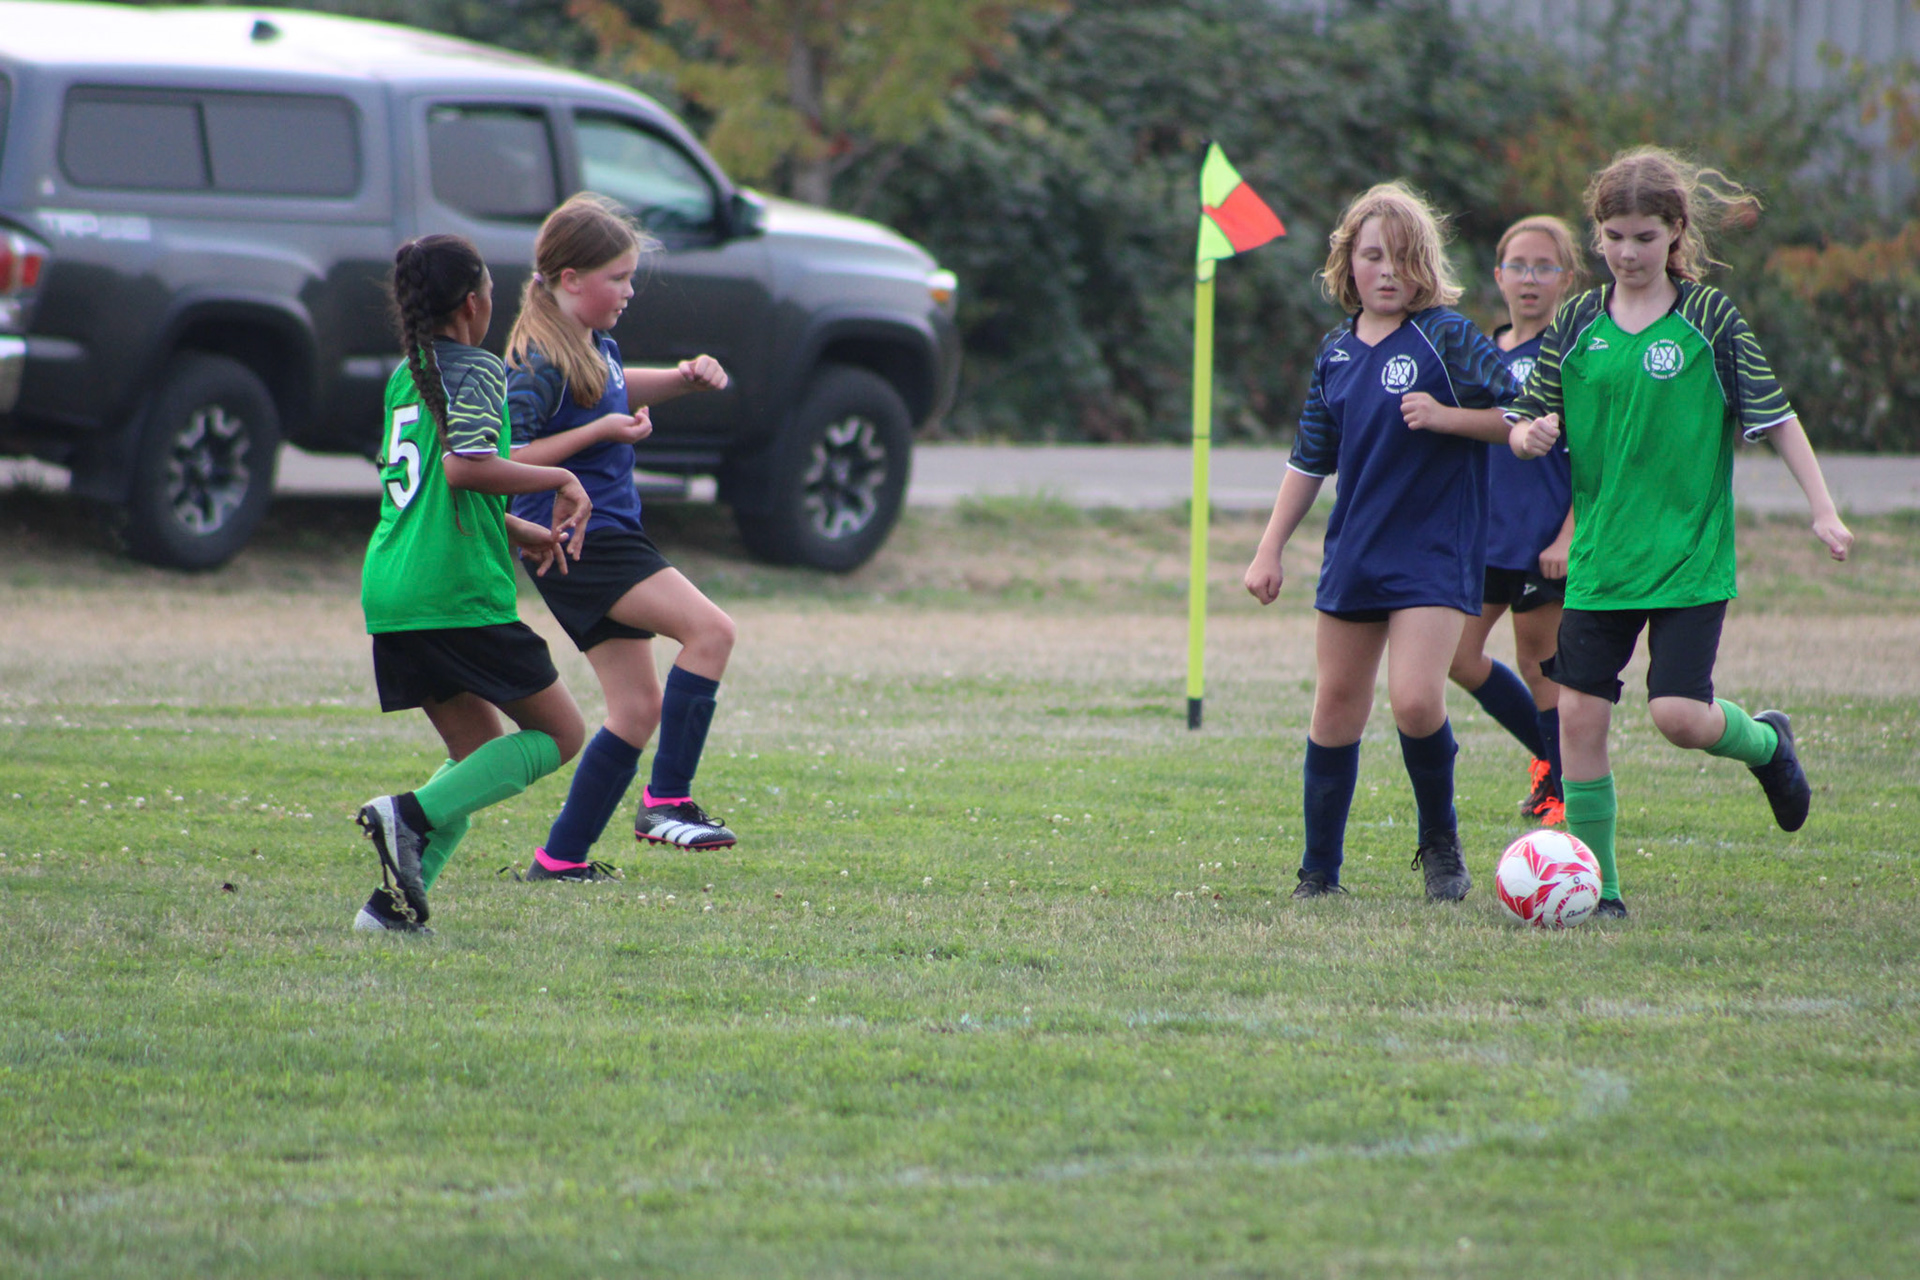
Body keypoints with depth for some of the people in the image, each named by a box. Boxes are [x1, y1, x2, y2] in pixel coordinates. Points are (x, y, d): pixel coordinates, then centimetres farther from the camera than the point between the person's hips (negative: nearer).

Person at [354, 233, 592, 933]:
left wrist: (519, 531, 31)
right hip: (458, 591, -8)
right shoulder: (477, 369, -6)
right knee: (558, 732, 3)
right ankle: (411, 815, -15)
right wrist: (559, 480, -12)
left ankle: (396, 901, 2)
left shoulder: (406, 375, 19)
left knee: (479, 748, 17)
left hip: (389, 589, 8)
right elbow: (464, 467, -22)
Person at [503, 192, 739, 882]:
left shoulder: (593, 342, 12)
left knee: (638, 708, 8)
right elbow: (502, 458, -21)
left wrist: (681, 379, 15)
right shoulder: (540, 361, -16)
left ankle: (561, 859, 11)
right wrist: (600, 431, -21)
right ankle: (667, 799, -19)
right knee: (709, 628, -22)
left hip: (606, 535, 10)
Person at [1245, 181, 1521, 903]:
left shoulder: (1447, 337, -7)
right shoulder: (1336, 354, 10)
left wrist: (1445, 416, -22)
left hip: (1434, 552, -6)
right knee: (1336, 707, 8)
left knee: (1415, 699, -20)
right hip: (1354, 548, 6)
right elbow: (1310, 459, 18)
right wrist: (1270, 550, 15)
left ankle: (1441, 844, 4)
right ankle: (1319, 871, 20)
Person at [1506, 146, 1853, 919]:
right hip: (1600, 558, 3)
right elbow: (1526, 425, 9)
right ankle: (1595, 885, 7)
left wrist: (1822, 509, -8)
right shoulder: (1576, 325, 4)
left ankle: (1766, 742, 20)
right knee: (1580, 716, -3)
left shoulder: (1709, 318, -4)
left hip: (1690, 556, -3)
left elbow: (1774, 414, -2)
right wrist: (1529, 434, -16)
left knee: (1678, 715, -14)